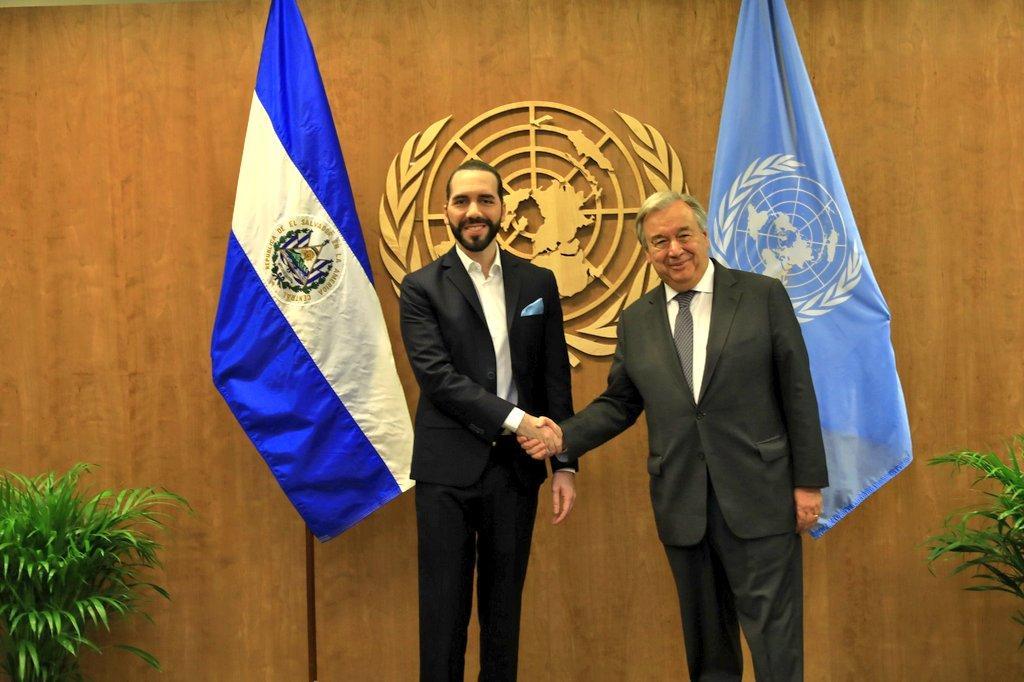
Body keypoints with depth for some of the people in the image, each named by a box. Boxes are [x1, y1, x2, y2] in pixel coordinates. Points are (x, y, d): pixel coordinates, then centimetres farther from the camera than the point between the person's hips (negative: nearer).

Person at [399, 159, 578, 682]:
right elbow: (437, 375, -12)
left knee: (504, 609, 12)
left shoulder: (538, 283, 8)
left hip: (516, 467, 3)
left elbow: (556, 377, 7)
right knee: (444, 609, 4)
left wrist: (566, 463, 2)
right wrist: (515, 419, -19)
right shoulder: (422, 288, -1)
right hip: (448, 469, -2)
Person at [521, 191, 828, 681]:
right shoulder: (636, 321, 9)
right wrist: (564, 436, -4)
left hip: (758, 498, -3)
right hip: (681, 506, 3)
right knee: (706, 641, 13)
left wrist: (808, 480, -5)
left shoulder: (763, 296, -1)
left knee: (774, 636, 0)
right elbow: (619, 403, 14)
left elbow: (797, 392, -2)